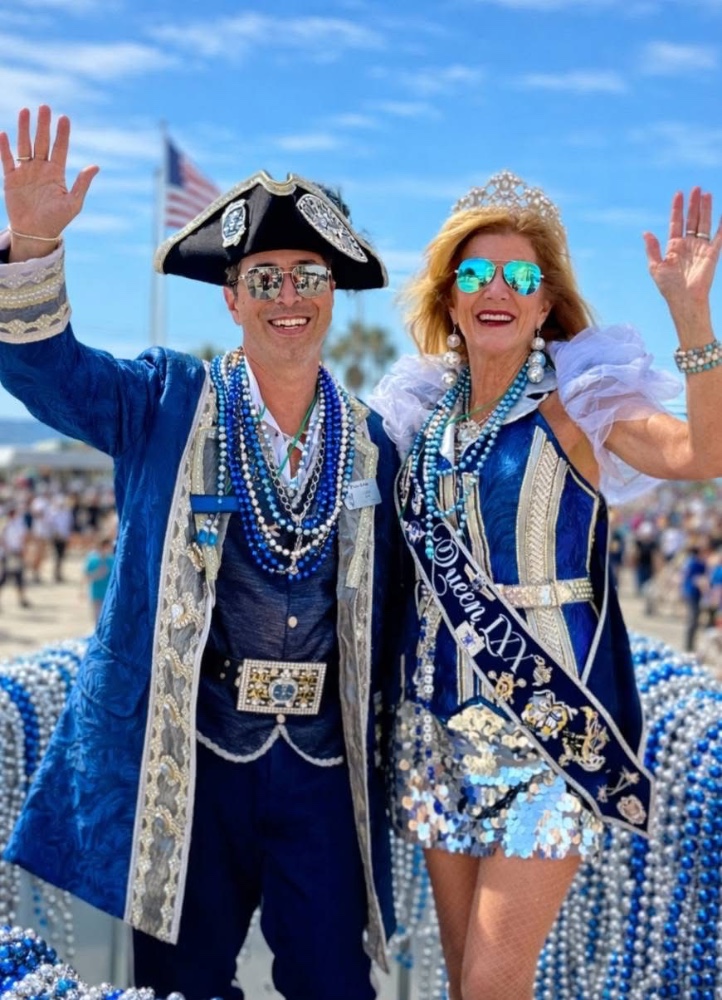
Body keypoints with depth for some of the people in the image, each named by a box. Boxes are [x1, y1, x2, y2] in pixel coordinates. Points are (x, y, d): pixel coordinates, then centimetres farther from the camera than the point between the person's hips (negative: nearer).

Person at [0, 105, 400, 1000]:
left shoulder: (370, 445, 6)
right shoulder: (167, 404, 1)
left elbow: (380, 622, 10)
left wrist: (382, 752, 10)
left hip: (324, 767, 2)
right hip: (190, 758, -1)